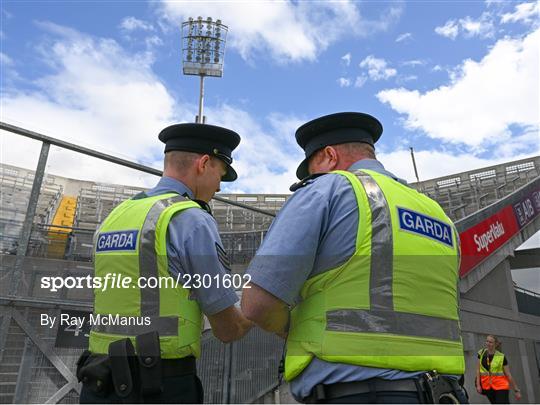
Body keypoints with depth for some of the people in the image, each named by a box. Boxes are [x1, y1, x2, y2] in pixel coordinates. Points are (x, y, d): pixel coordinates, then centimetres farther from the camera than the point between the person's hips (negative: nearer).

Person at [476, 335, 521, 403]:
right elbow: (478, 370, 2)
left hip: (500, 387, -3)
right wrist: (478, 385, -4)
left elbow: (508, 375, -3)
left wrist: (516, 390, -1)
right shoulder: (481, 354, 0)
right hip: (487, 387, 3)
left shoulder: (501, 357, -8)